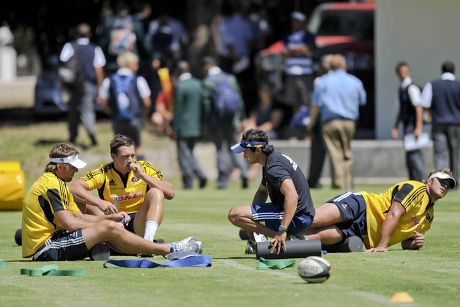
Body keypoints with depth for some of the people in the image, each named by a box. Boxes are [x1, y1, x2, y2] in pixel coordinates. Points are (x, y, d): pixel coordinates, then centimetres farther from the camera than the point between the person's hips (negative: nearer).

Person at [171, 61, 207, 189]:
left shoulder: (179, 87, -15)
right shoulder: (198, 84, 5)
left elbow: (177, 110, -14)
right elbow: (203, 105, 9)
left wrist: (175, 129, -10)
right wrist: (202, 125, 16)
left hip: (184, 127, -7)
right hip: (196, 126, 7)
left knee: (183, 155, 2)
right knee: (189, 153, 19)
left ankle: (188, 182, 1)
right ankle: (200, 174, 3)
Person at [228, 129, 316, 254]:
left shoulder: (274, 167, -22)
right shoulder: (274, 158, 12)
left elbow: (292, 195, -37)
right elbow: (262, 191, 25)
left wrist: (282, 231, -45)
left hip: (296, 218, -11)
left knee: (234, 214, -18)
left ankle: (283, 238, -21)